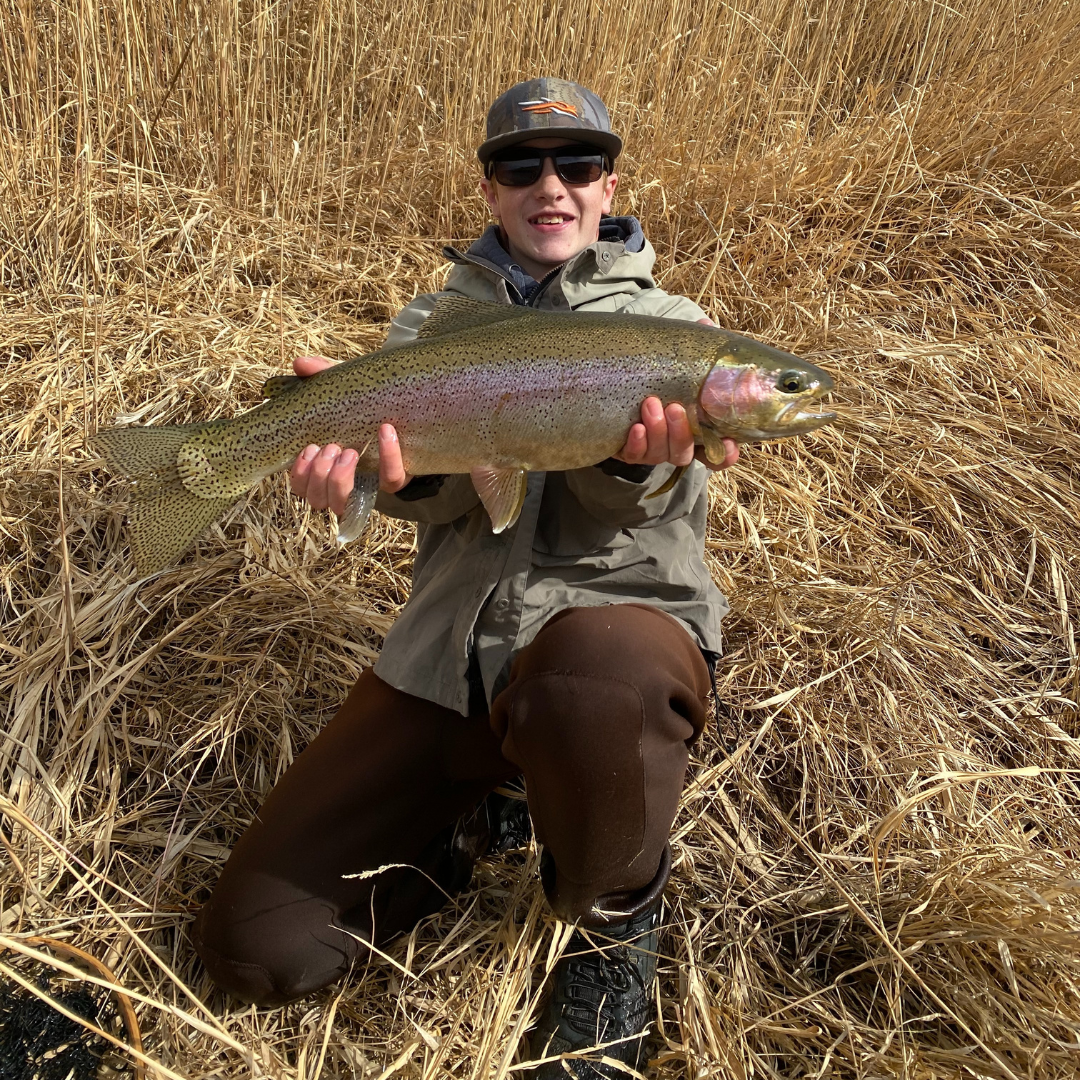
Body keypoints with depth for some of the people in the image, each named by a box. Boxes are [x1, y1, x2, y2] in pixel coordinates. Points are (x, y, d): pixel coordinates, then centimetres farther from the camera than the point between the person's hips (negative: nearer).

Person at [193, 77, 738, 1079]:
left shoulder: (666, 322, 9)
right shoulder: (435, 320, 15)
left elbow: (636, 500, -9)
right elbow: (442, 494, -4)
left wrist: (636, 455, -34)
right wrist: (397, 464, -29)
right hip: (447, 649, 3)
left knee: (592, 684, -43)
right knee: (252, 942, -4)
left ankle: (615, 919, -8)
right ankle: (476, 811, 19)